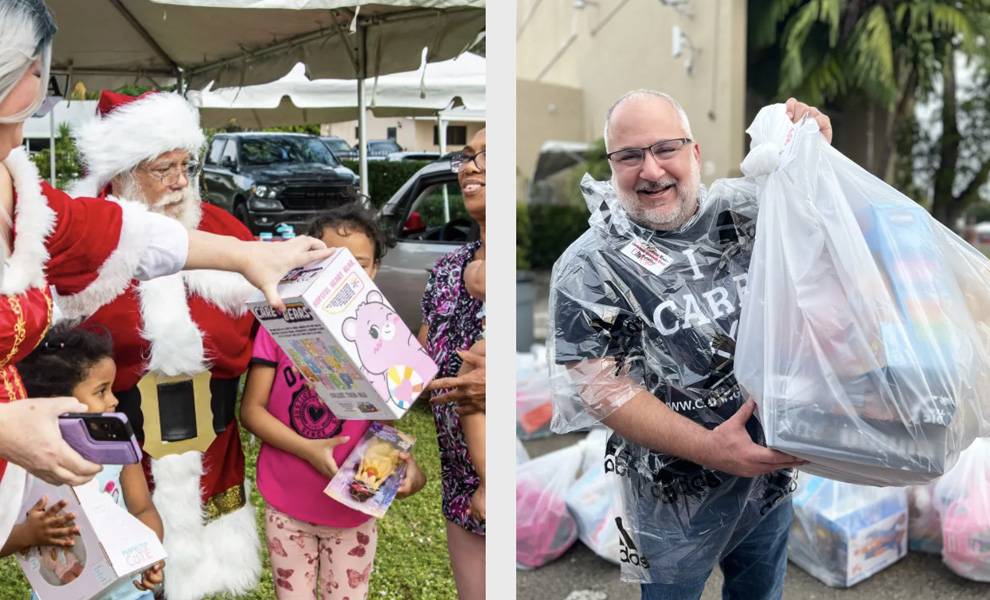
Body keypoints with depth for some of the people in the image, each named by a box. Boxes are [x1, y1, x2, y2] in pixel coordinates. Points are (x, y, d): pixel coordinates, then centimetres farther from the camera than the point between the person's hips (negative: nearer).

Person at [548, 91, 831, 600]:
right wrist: (708, 448, -28)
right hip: (675, 491, -4)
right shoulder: (588, 267, -18)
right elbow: (600, 387, -20)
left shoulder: (744, 206, -5)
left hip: (772, 462, 4)